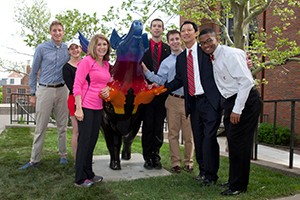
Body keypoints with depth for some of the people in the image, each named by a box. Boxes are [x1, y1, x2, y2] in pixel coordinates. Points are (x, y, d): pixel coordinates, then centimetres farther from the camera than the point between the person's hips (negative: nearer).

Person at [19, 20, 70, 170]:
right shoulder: (41, 48, -1)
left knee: (62, 125, 9)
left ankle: (63, 155, 22)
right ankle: (35, 159, 9)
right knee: (40, 127, 1)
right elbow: (34, 72, 4)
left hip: (62, 90, 3)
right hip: (45, 90, -2)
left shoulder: (68, 50, 7)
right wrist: (33, 94, 2)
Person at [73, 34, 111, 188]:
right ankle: (80, 179, 12)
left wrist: (108, 88, 1)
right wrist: (78, 108, -19)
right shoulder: (86, 61, -9)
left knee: (92, 140, 15)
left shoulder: (106, 64, 12)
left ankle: (89, 173, 29)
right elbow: (77, 85, -13)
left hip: (98, 108, 7)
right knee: (84, 141, -1)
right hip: (85, 107, -7)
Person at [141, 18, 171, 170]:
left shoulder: (168, 49, 8)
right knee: (147, 125, 3)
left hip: (162, 92, 1)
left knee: (159, 126, 5)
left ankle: (155, 156, 15)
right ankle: (147, 157, 12)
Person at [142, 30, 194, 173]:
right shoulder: (166, 63, 8)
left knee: (189, 134, 5)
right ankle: (175, 163, 17)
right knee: (173, 134, 7)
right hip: (173, 101, 2)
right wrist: (145, 70, -9)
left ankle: (189, 163, 17)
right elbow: (160, 80, -1)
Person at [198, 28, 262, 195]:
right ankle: (234, 180, 29)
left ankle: (239, 186, 8)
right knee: (233, 142, 15)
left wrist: (237, 110, -22)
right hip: (231, 101, 9)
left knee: (239, 143, -5)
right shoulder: (214, 58, 11)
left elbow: (246, 81, -21)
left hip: (246, 100, -9)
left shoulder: (230, 54, -15)